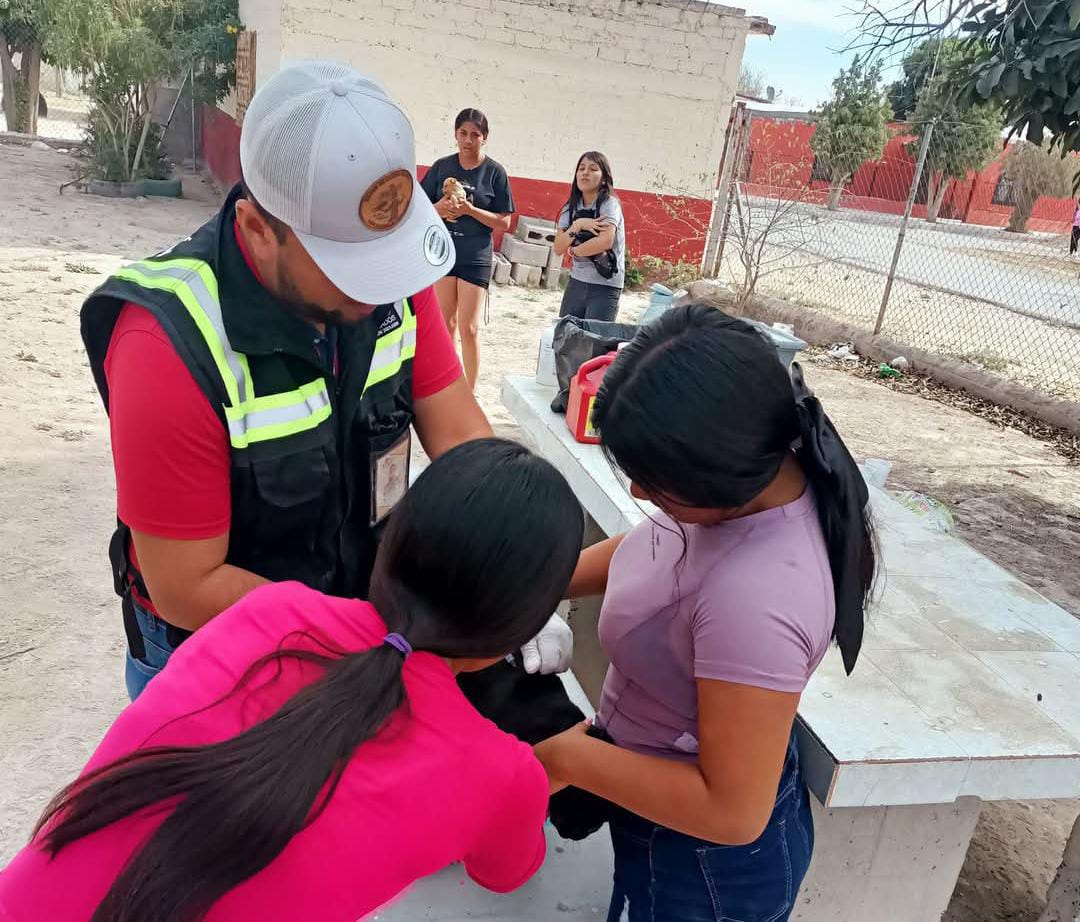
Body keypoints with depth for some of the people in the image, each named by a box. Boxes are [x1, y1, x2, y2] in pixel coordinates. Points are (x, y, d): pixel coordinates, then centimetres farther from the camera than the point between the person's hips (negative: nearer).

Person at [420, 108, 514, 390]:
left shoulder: (495, 172, -4)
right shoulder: (442, 167, 4)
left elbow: (503, 223, -6)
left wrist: (470, 209, -19)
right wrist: (439, 209, -14)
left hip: (476, 258, -3)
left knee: (468, 328, -5)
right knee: (446, 323, 12)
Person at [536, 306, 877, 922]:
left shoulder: (753, 601, -41)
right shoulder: (757, 477, -15)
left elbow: (732, 812, -32)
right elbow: (655, 547, 6)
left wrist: (570, 759, -22)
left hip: (702, 856, -7)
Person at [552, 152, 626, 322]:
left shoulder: (609, 204, -9)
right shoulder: (571, 207, 8)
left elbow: (605, 241, -24)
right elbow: (558, 248, -1)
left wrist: (574, 251, -9)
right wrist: (577, 225, -17)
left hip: (605, 287, -5)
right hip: (576, 282, 6)